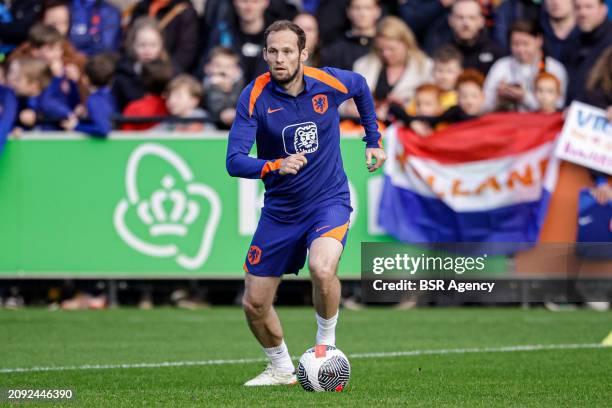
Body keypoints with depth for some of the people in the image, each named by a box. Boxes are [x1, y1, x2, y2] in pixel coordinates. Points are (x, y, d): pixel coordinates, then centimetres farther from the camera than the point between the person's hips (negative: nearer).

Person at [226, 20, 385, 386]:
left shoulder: (330, 83, -12)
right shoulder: (254, 97, -15)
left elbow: (360, 86, 15)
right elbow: (234, 161, -22)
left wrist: (374, 140, 16)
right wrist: (276, 166, -39)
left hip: (329, 201, -2)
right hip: (279, 210, 2)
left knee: (322, 269, -32)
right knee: (255, 304, 3)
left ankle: (327, 342, -5)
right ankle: (282, 369, 31)